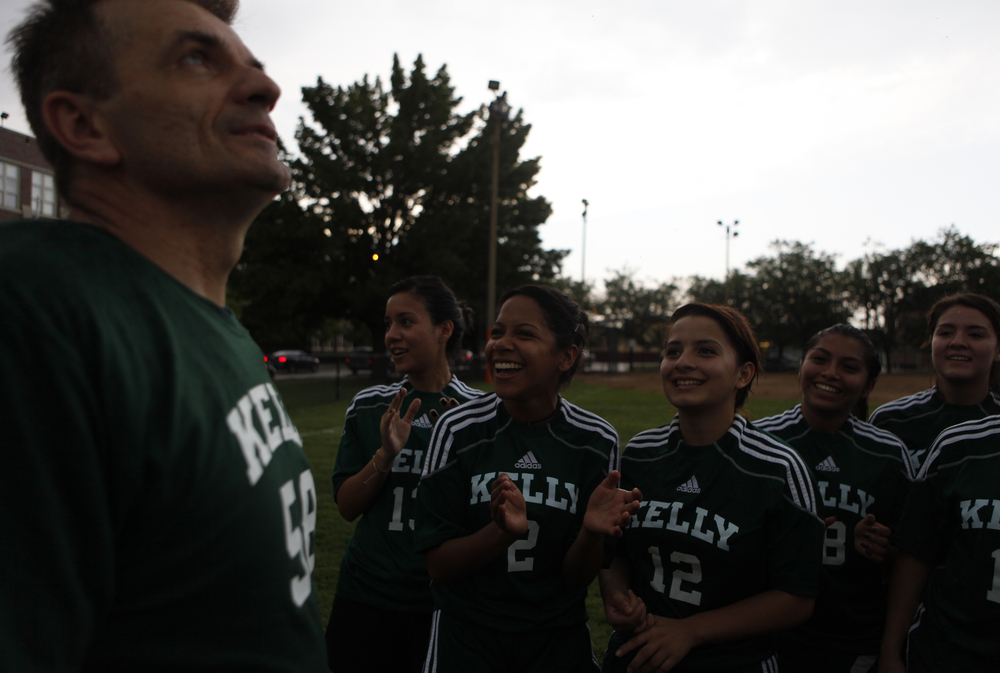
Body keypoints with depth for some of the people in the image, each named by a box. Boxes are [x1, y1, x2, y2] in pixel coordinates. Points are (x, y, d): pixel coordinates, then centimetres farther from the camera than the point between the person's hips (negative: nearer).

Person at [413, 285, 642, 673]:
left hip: (559, 640, 1)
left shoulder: (596, 442, -10)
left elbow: (576, 578, -5)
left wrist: (592, 532, -25)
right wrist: (504, 531, -28)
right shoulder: (458, 430, -12)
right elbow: (438, 565, -11)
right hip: (466, 637, -1)